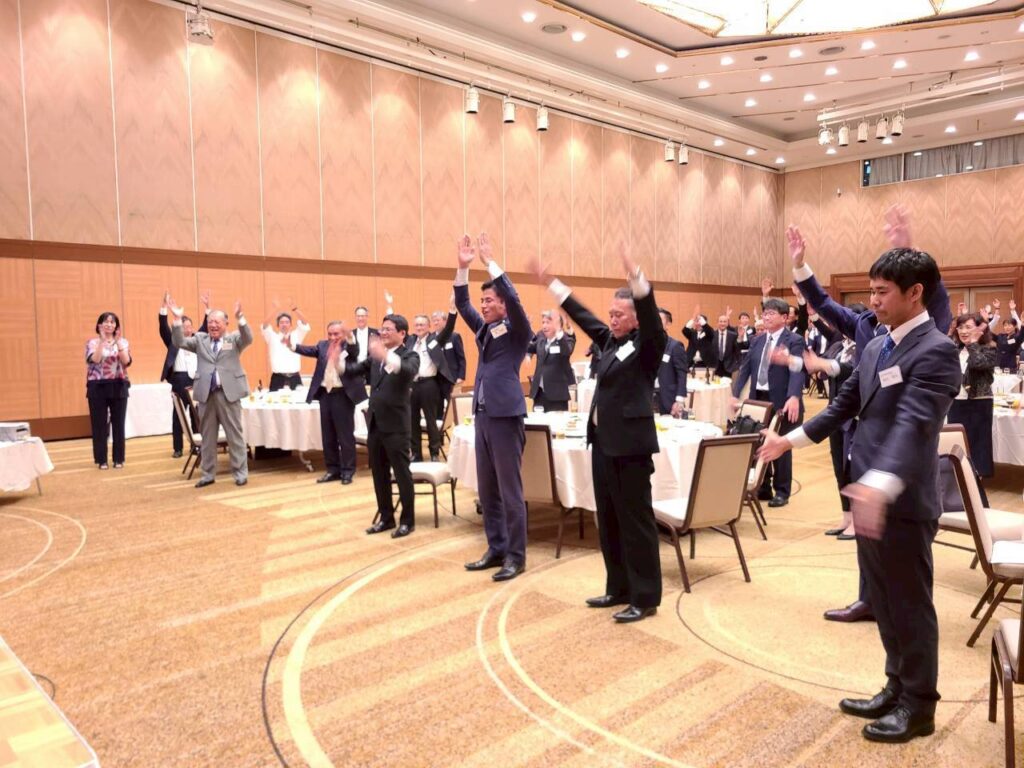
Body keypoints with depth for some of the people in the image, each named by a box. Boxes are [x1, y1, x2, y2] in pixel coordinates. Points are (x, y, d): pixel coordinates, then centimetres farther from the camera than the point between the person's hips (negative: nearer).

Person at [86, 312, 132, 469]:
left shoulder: (123, 342, 6)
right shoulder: (92, 342, 2)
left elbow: (127, 362, -10)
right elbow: (94, 360, -16)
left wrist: (118, 342, -16)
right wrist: (102, 341, -20)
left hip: (118, 386, 1)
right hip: (98, 387, -1)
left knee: (118, 423, 5)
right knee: (99, 424, 3)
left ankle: (118, 458, 14)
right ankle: (101, 460, 12)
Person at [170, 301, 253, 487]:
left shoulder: (234, 339, 4)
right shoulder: (200, 339, 13)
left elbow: (248, 339, -15)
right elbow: (179, 342, 2)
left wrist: (240, 318, -30)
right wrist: (178, 320, -11)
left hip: (228, 392, -3)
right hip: (206, 393, 3)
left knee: (235, 435, 3)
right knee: (207, 437, 11)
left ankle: (241, 473, 12)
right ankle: (208, 474, 22)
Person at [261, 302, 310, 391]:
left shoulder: (296, 336, 12)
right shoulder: (272, 337, 8)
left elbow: (304, 323, 0)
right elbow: (265, 325, -7)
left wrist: (294, 308, -15)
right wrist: (276, 309, -20)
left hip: (294, 378, 2)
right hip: (278, 378, -1)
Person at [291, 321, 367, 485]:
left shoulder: (349, 346, -4)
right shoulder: (323, 345, 9)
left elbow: (355, 353, -23)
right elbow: (309, 350, -2)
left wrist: (350, 337, -41)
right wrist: (291, 345, -19)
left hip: (343, 394, -5)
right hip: (325, 394, 5)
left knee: (345, 434, 3)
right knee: (327, 435, 11)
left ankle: (347, 470, 13)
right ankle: (333, 469, 22)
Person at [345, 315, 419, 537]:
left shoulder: (410, 355, -8)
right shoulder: (375, 356, 12)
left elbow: (408, 371, -29)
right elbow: (355, 369, 10)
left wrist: (387, 356, -46)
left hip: (395, 425, -6)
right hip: (375, 423, 7)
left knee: (402, 474, 3)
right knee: (379, 474, 14)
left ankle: (407, 520, 15)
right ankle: (386, 517, 28)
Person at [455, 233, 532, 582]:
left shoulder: (517, 331, -2)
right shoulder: (484, 329, 15)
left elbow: (514, 299, -18)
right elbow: (462, 304, 11)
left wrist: (490, 261, -16)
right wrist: (463, 267, -1)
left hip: (505, 416, -7)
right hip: (482, 415, 7)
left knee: (510, 491, -2)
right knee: (487, 490, 12)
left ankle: (515, 555, 7)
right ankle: (496, 549, 23)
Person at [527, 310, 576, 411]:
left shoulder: (566, 338, -9)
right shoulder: (541, 336, 8)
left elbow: (567, 351, -29)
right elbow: (529, 349, 23)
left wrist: (559, 333, -41)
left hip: (557, 391, -6)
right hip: (539, 391, 6)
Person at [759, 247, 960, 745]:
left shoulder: (935, 351, -17)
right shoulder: (875, 348, 10)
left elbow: (914, 424, -30)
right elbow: (845, 406, 20)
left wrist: (880, 485, -43)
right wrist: (791, 439, 19)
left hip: (902, 502, -8)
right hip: (867, 494, 8)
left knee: (910, 604, 7)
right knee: (884, 601, 19)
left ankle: (919, 706, 25)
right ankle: (897, 688, 36)